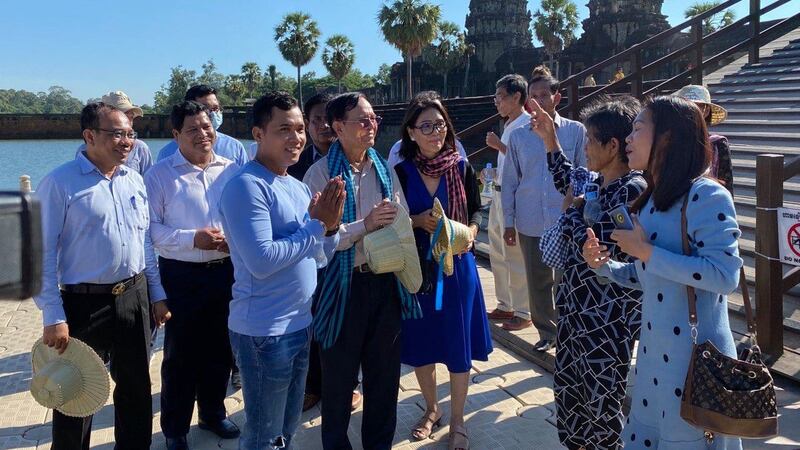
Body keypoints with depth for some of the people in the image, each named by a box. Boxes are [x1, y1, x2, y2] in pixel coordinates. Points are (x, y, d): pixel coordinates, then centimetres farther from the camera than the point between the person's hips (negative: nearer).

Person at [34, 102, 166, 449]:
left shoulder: (134, 180, 7)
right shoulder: (59, 183, -11)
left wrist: (157, 293, 11)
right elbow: (43, 253, -12)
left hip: (134, 297, 6)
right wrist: (53, 317, -14)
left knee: (136, 385, 18)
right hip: (85, 303, -5)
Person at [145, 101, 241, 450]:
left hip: (225, 272, 4)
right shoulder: (160, 174, -5)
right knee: (180, 355, 8)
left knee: (219, 350, 17)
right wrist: (192, 238, -21)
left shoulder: (230, 170, 5)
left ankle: (212, 413, 38)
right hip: (182, 276, -4)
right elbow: (151, 228, -11)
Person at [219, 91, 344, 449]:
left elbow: (319, 259, 11)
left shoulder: (299, 188, 9)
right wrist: (316, 224, -18)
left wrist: (331, 225, -9)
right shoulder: (246, 186, -17)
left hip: (301, 325, 8)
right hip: (264, 331, -8)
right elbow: (261, 262, -26)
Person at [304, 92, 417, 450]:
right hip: (343, 285, -5)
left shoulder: (385, 170, 6)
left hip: (386, 282, 5)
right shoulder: (321, 173, -9)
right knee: (339, 374, 11)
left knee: (385, 370, 17)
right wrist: (366, 224, -21)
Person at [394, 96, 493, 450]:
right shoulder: (401, 172, -5)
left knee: (459, 344, 7)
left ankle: (457, 420, 26)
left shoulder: (462, 168, -3)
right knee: (420, 342, 13)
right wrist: (418, 221, -17)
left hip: (457, 266, 0)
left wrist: (470, 232, -15)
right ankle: (431, 409, 37)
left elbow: (476, 211, 4)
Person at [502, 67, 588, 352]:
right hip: (530, 224, 2)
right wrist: (508, 222, 7)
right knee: (538, 283, 11)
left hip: (566, 221, -2)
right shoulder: (518, 136, 5)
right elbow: (509, 182, 8)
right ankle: (547, 332, 28)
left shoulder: (576, 131, -1)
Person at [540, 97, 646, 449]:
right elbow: (566, 182, 26)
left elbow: (598, 245, -26)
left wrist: (572, 212, -10)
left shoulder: (633, 190, -22)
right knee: (568, 387, 22)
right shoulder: (596, 181, 4)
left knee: (601, 401, 7)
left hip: (607, 317, -9)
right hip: (576, 304, 9)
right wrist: (550, 138, 19)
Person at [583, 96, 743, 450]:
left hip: (696, 355, -8)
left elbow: (725, 276, -26)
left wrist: (646, 251, -22)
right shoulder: (649, 202, 9)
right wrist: (604, 265, 0)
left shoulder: (708, 197, -16)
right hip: (654, 351, 8)